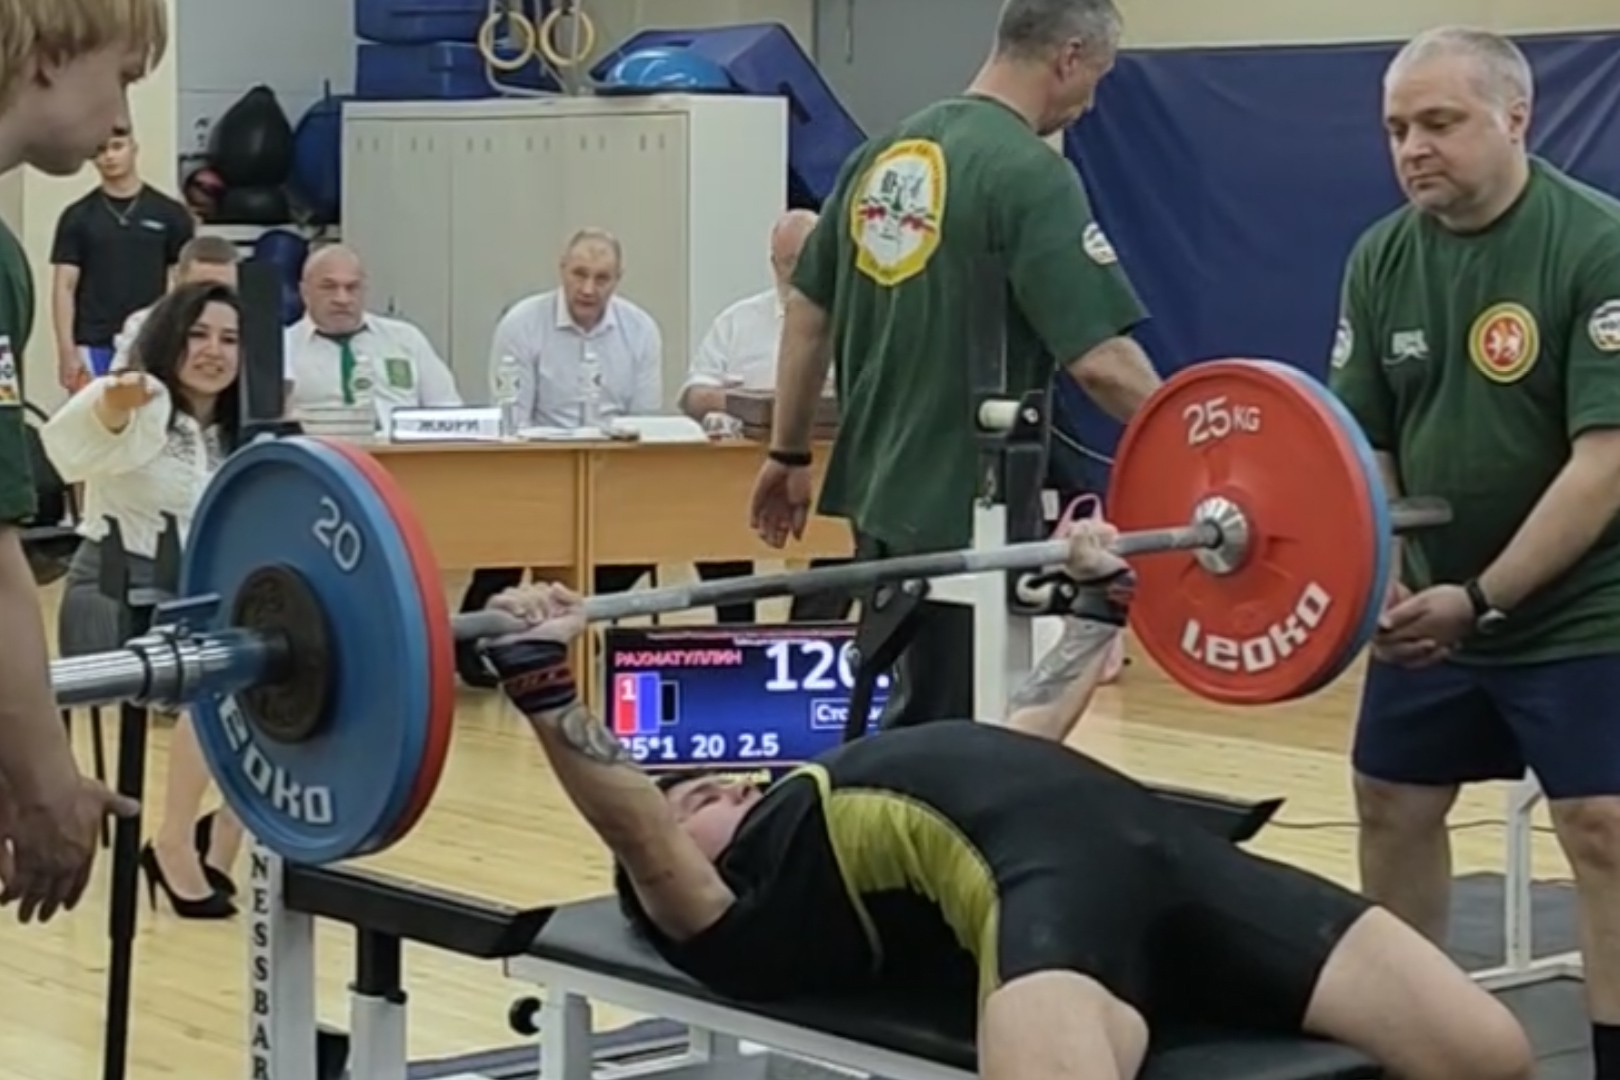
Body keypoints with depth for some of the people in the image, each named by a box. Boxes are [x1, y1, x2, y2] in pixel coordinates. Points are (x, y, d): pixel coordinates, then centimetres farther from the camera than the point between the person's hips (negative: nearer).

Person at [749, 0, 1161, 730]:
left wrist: (788, 453, 23)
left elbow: (809, 313, 15)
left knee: (916, 722, 18)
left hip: (886, 491, 8)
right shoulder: (1030, 175, -15)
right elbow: (1100, 359, -21)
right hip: (970, 508, -8)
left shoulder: (884, 155, 10)